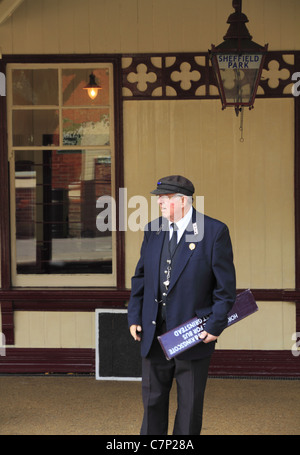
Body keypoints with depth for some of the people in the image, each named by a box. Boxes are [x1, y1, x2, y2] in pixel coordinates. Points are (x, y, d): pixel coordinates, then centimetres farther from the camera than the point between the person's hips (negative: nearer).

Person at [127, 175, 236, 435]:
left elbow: (226, 285, -8)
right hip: (155, 333, 4)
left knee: (190, 404, 7)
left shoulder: (215, 231, -8)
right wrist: (134, 316, 6)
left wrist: (216, 325, -12)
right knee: (152, 399, 10)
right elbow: (141, 277, 14)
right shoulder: (152, 230, 7)